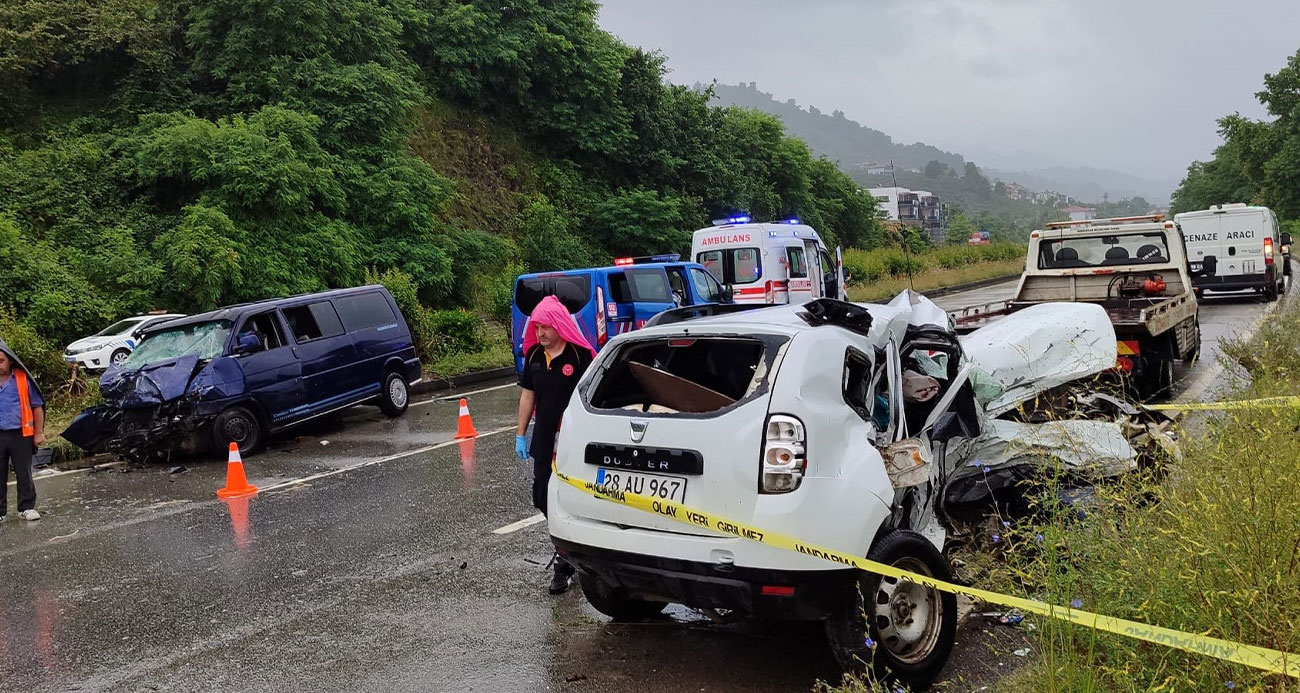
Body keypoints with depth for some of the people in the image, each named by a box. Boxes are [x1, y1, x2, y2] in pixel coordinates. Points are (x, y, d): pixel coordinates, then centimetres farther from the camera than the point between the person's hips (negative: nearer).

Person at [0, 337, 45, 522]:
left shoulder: (22, 379, -2)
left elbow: (37, 406, 1)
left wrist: (39, 433, -1)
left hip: (20, 434, -2)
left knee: (24, 473, 6)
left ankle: (27, 507, 16)